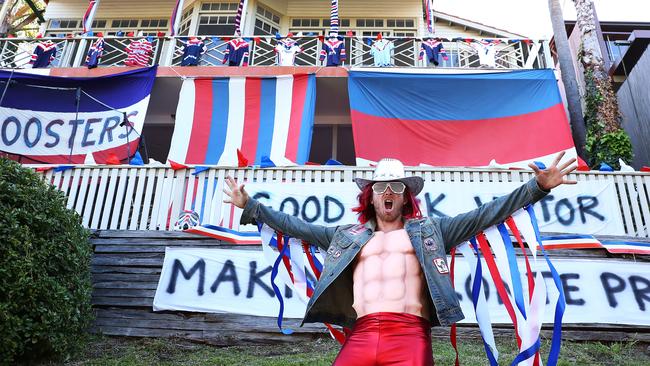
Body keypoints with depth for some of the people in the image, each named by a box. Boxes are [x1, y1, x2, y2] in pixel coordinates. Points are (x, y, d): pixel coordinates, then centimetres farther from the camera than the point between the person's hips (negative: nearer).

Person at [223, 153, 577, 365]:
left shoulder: (428, 231, 16)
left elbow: (484, 214, 11)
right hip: (361, 336, 2)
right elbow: (297, 226, 20)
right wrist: (251, 207, 17)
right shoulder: (347, 236, 20)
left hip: (410, 335, -1)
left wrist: (537, 187, 4)